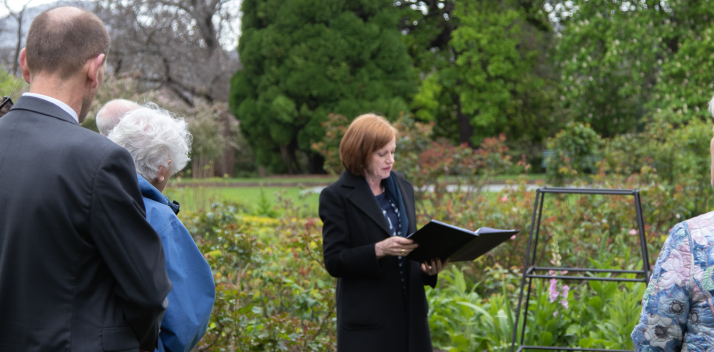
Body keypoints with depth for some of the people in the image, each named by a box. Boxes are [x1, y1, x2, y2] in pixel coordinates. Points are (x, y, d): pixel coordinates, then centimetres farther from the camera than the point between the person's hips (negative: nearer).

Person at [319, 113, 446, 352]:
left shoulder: (402, 188, 13)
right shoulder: (337, 196, -7)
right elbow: (334, 261, -11)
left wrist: (428, 269, -2)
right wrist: (378, 250, -25)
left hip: (410, 313, 6)